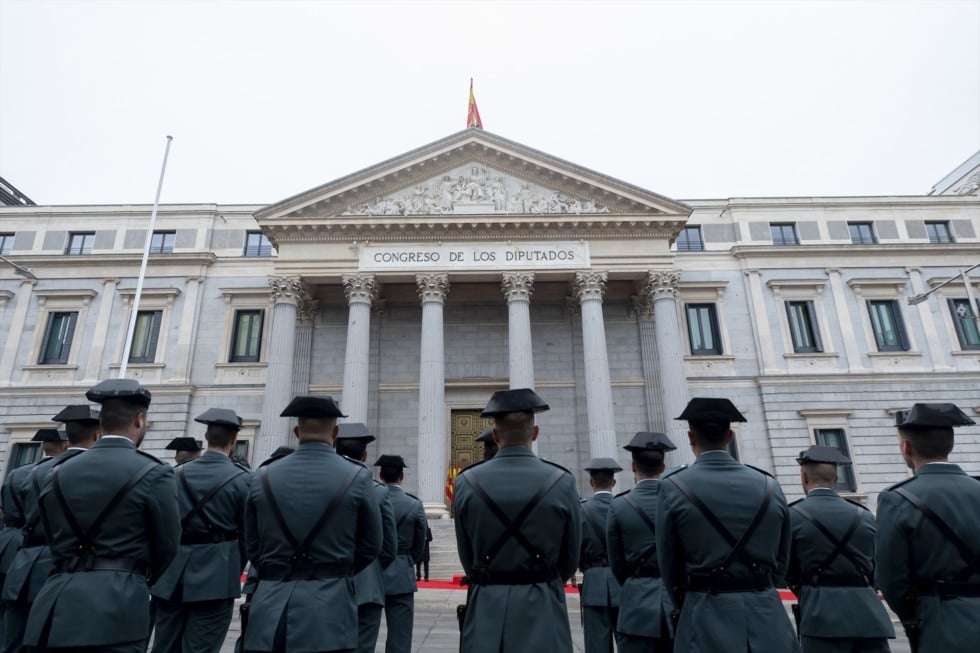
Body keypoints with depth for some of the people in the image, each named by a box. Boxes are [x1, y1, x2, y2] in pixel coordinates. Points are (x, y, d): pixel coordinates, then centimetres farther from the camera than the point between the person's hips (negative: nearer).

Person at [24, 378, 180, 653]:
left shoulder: (59, 473, 9)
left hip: (57, 603, 6)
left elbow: (54, 538, 16)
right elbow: (167, 544, 0)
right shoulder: (154, 473, -8)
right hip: (116, 603, -5)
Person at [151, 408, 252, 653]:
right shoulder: (242, 479, -8)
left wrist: (162, 566, 17)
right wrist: (234, 572, 12)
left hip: (173, 574, 5)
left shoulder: (177, 474, 4)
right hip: (215, 576, -4)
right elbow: (246, 535, -4)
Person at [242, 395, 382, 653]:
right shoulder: (357, 477, -7)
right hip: (329, 607, -2)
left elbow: (252, 546, 9)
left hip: (271, 605, 3)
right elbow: (371, 546, 1)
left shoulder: (263, 477, 0)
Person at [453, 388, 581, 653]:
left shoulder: (466, 482, -6)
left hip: (486, 608, 1)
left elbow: (466, 557, 4)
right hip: (543, 608, -1)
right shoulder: (562, 482, -9)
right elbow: (571, 558, 2)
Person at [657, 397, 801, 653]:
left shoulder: (674, 487, -9)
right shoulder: (769, 486, 1)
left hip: (708, 618, -3)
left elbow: (669, 565, -1)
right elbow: (781, 562, 9)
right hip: (768, 618, 3)